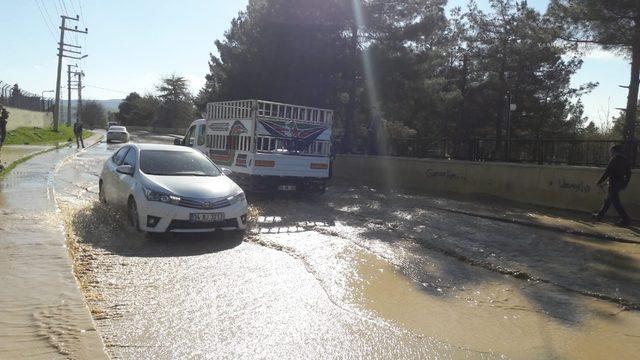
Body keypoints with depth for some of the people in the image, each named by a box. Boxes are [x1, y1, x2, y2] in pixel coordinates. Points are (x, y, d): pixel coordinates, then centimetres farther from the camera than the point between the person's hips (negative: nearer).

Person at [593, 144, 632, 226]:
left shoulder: (614, 159, -14)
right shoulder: (625, 160, 11)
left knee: (615, 202, -6)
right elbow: (628, 174, 15)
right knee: (608, 200, 19)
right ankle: (600, 215, 29)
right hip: (620, 184, 9)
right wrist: (624, 185, 22)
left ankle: (625, 219, -7)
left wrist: (600, 182, -9)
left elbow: (607, 172, -18)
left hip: (613, 184, -9)